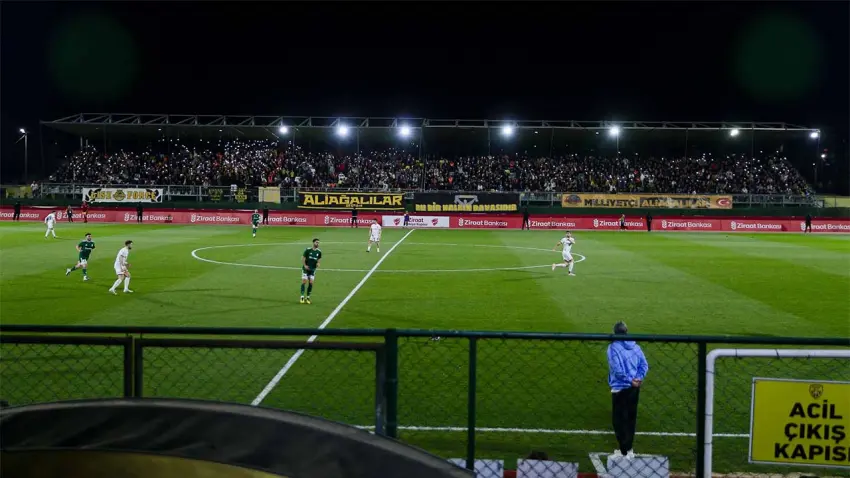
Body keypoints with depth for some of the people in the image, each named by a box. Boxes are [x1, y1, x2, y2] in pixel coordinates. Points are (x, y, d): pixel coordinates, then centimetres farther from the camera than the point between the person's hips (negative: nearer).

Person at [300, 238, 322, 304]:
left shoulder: (319, 252, 2)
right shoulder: (308, 250, -10)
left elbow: (319, 259, 16)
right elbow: (303, 258, -5)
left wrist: (318, 263, -5)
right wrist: (305, 265, -15)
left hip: (313, 269, 4)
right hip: (306, 268, -4)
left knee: (311, 283, -1)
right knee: (304, 281, -7)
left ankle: (308, 297, 9)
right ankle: (302, 297, -2)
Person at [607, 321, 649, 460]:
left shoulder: (613, 347, -13)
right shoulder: (635, 346, 6)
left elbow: (617, 370, -20)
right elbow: (644, 365, 3)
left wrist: (631, 380, -13)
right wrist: (638, 378, -5)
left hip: (620, 389, -7)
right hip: (634, 387, 7)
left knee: (619, 420, 3)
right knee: (631, 418, 17)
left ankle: (623, 451, 5)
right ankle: (629, 449, 27)